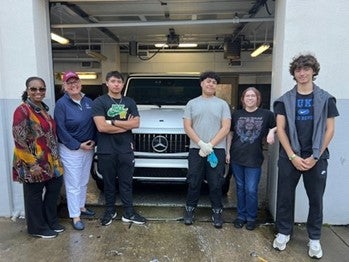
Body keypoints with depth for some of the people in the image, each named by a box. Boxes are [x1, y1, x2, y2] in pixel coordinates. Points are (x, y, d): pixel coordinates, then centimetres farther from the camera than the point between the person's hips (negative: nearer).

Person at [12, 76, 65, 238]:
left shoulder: (43, 108, 9)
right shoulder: (22, 110, -15)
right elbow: (19, 141, -19)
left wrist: (55, 157, 15)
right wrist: (32, 164, -20)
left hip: (49, 160, 8)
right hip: (33, 163, -8)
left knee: (55, 187, 15)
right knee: (35, 195, 8)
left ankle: (51, 222, 33)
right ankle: (38, 228, 26)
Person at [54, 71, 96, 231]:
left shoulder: (88, 101, 6)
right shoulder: (61, 104, -10)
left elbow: (94, 123, 9)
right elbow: (61, 130, -13)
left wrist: (93, 141, -4)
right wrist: (78, 145, -14)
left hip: (88, 148, 6)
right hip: (70, 150, -5)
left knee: (84, 181, 18)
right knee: (73, 184, 2)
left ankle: (81, 206, 36)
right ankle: (75, 216, 13)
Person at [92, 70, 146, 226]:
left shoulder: (130, 102, 8)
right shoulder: (99, 102, -3)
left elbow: (136, 123, -4)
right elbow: (101, 127, -16)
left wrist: (113, 122, -12)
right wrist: (126, 125, -9)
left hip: (126, 150, 3)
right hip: (106, 151, -2)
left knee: (126, 183, 11)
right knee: (109, 183, 12)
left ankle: (129, 213, 24)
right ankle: (110, 211, 31)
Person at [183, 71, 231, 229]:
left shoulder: (222, 104, 7)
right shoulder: (192, 103, 10)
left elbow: (226, 128, -1)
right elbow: (187, 127, 2)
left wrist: (210, 145, -11)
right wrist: (201, 143, -11)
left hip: (217, 149, 0)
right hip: (196, 149, 1)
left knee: (216, 184, 5)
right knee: (194, 183, 7)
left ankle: (217, 212, 20)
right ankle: (189, 209, 24)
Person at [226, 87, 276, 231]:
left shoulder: (266, 114, 0)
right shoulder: (236, 114, 7)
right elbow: (230, 134, 11)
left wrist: (272, 131, -12)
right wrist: (227, 152, 5)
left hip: (254, 159, -2)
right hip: (236, 158, 3)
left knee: (251, 190, 1)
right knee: (240, 188, 12)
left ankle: (251, 218, 21)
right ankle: (241, 216, 26)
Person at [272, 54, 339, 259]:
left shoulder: (326, 99, 4)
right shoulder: (285, 100, 4)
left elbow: (329, 130, 1)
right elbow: (280, 129, -1)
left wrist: (315, 156, -7)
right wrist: (292, 156, -10)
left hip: (317, 157, 0)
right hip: (289, 157, 0)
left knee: (316, 199, 9)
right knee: (285, 196, 6)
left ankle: (314, 238, 26)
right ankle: (284, 232, 25)